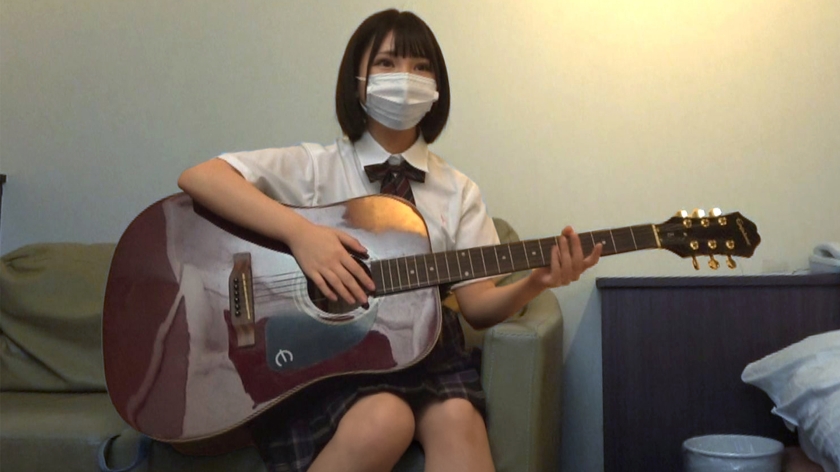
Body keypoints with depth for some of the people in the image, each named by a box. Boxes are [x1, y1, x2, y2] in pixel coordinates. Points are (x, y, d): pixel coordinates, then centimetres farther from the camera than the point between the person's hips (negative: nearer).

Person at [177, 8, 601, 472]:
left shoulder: (458, 192, 10)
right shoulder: (316, 167, 1)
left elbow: (477, 305, 6)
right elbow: (197, 177, -12)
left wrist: (534, 283, -15)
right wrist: (300, 232, -24)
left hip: (425, 349, 2)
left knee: (457, 418, -29)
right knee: (382, 422, -31)